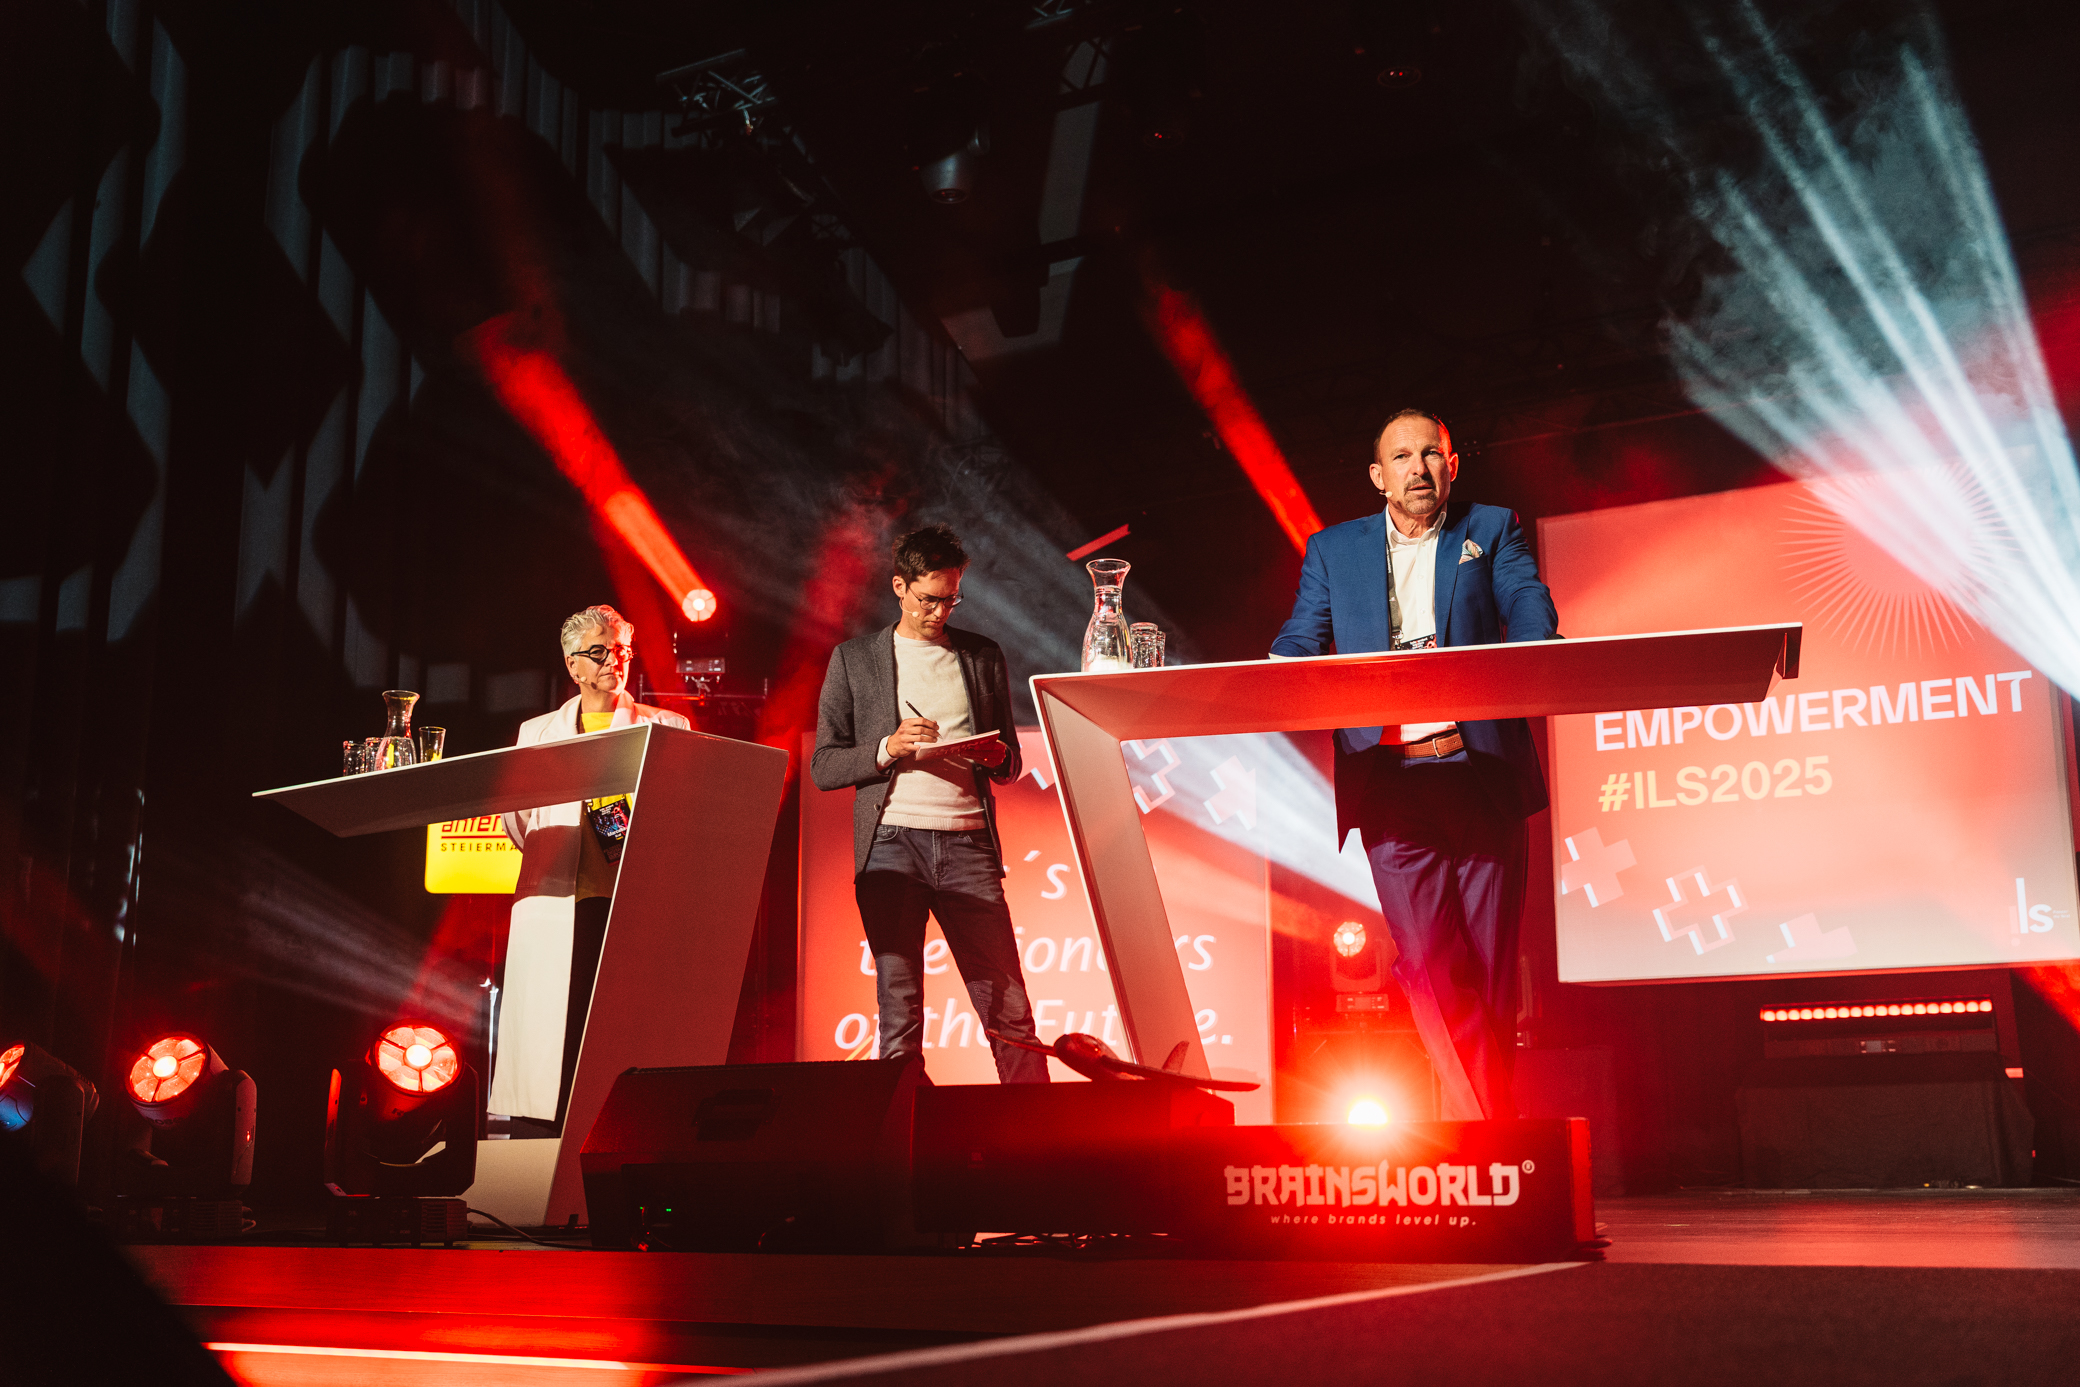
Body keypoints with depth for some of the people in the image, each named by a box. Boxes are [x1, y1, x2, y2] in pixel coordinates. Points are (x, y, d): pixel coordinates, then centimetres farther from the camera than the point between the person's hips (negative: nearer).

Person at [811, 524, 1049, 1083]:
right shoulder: (853, 658, 11)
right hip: (892, 841, -1)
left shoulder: (984, 657, 16)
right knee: (898, 1011, -1)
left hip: (968, 841, 1)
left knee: (1008, 1005, -3)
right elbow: (823, 767, 8)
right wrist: (888, 749, -9)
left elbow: (1010, 762, 21)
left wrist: (996, 757, -3)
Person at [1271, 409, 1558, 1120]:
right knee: (1429, 966, -9)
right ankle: (1485, 1123, -3)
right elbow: (1298, 646, 11)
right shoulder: (1333, 549, 17)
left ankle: (1486, 1120, 12)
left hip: (1483, 774, 0)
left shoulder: (1492, 530, 14)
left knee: (1489, 966, 1)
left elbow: (1532, 614, 0)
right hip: (1389, 784, 0)